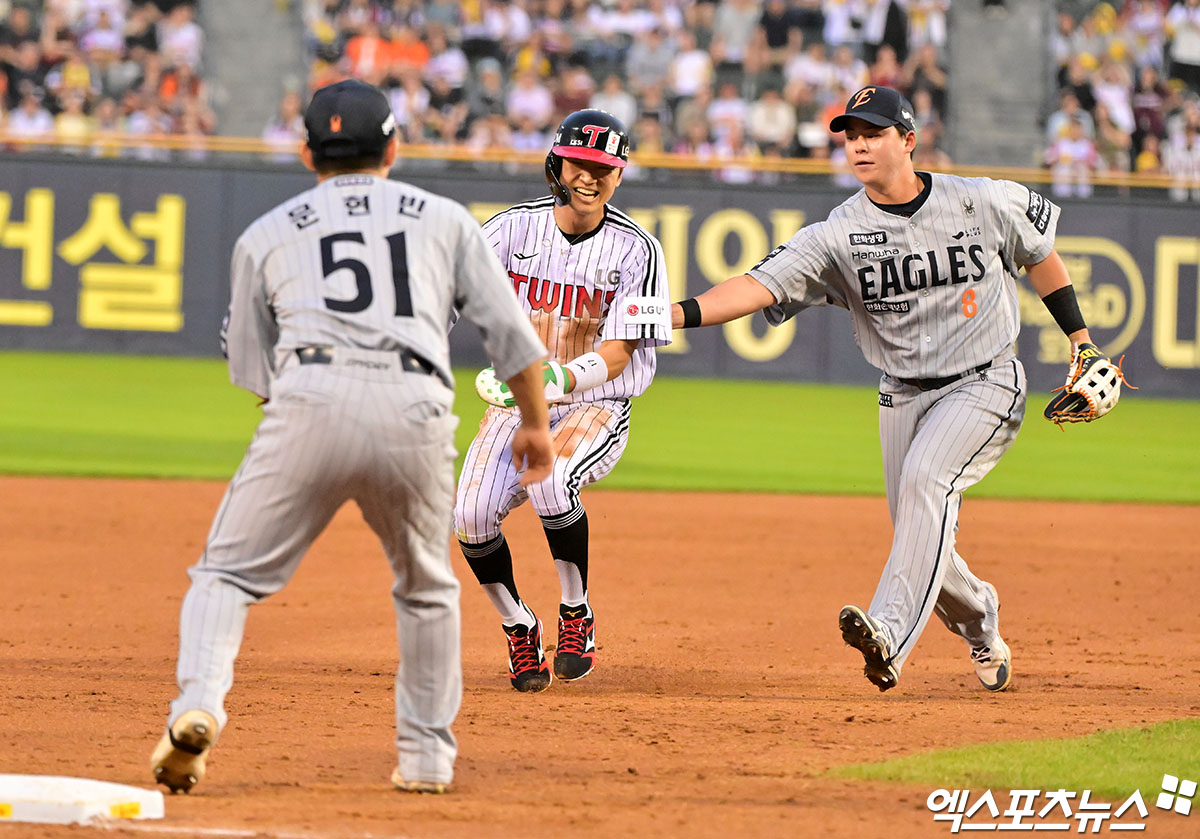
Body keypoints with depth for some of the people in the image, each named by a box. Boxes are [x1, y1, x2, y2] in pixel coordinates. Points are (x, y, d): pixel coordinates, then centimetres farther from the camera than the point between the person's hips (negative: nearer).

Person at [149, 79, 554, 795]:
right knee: (428, 589, 24)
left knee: (229, 573, 6)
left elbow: (251, 370, 23)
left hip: (311, 403, -1)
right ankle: (426, 755, 23)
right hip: (416, 411, 1)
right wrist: (535, 423, 32)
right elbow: (512, 333, 19)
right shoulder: (445, 219, 23)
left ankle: (199, 703, -19)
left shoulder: (266, 234, 22)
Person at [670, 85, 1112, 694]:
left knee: (926, 479, -29)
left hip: (985, 386, -3)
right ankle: (981, 627, 38)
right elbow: (762, 283, -22)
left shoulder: (984, 203, -8)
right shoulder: (839, 235, -9)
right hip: (902, 396, 3)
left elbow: (1039, 254, 11)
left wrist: (1079, 338, 13)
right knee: (925, 545, 6)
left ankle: (890, 637, -40)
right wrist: (679, 313, -38)